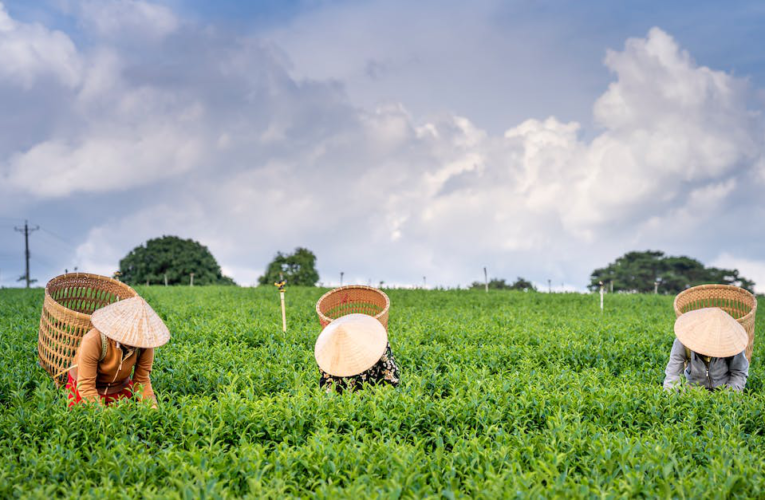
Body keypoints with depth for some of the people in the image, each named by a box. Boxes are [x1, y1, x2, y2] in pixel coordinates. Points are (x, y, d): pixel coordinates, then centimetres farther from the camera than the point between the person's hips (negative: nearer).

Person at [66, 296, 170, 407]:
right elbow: (86, 386, -29)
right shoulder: (93, 341, -34)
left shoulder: (144, 345, -22)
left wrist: (152, 406, -29)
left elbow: (142, 380, -12)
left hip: (120, 389, 3)